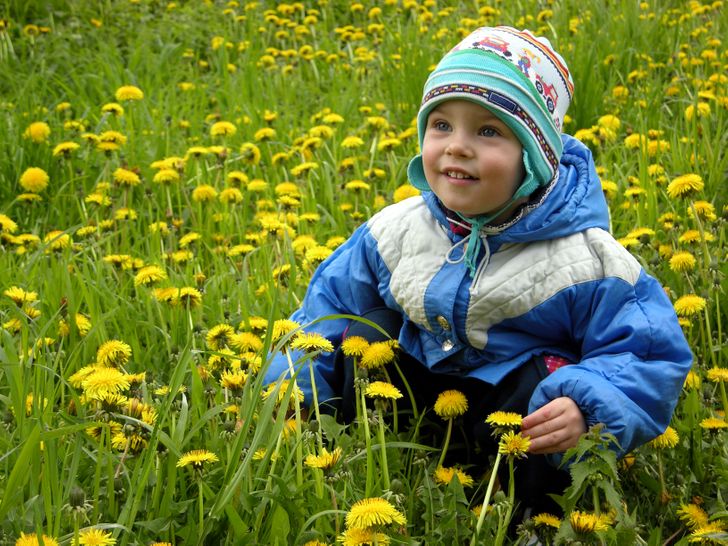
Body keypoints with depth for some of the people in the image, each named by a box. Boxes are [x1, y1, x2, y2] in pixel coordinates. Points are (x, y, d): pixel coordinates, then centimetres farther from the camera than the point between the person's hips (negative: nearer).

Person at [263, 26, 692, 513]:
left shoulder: (584, 259, -19)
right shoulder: (397, 231, -5)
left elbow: (650, 355, -16)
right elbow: (329, 303, 9)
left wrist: (588, 408, -36)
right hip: (416, 391, 4)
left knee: (545, 380, -34)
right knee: (364, 336, -17)